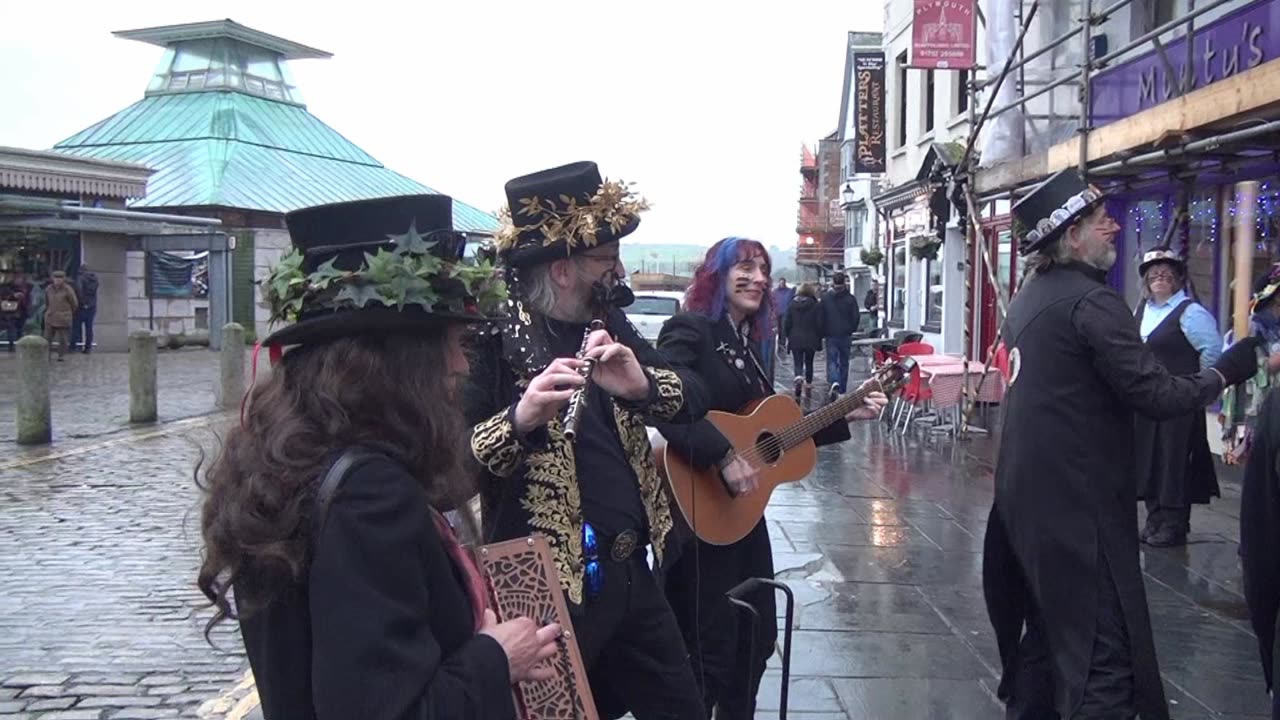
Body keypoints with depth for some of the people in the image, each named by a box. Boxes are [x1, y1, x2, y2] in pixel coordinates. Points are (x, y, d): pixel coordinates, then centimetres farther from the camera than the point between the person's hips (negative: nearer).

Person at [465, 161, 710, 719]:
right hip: (546, 586, -7)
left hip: (630, 571, 7)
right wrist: (519, 418, -38)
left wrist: (643, 383, -19)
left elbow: (695, 398, 1)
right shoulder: (493, 340, -15)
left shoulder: (607, 324, 6)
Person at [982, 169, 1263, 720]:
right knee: (1106, 656, -6)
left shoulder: (1031, 296, 11)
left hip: (1027, 494, 10)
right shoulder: (1091, 301, -17)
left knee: (1049, 635, 21)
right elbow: (1157, 396, -18)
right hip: (1076, 502, -10)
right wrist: (1224, 372, -3)